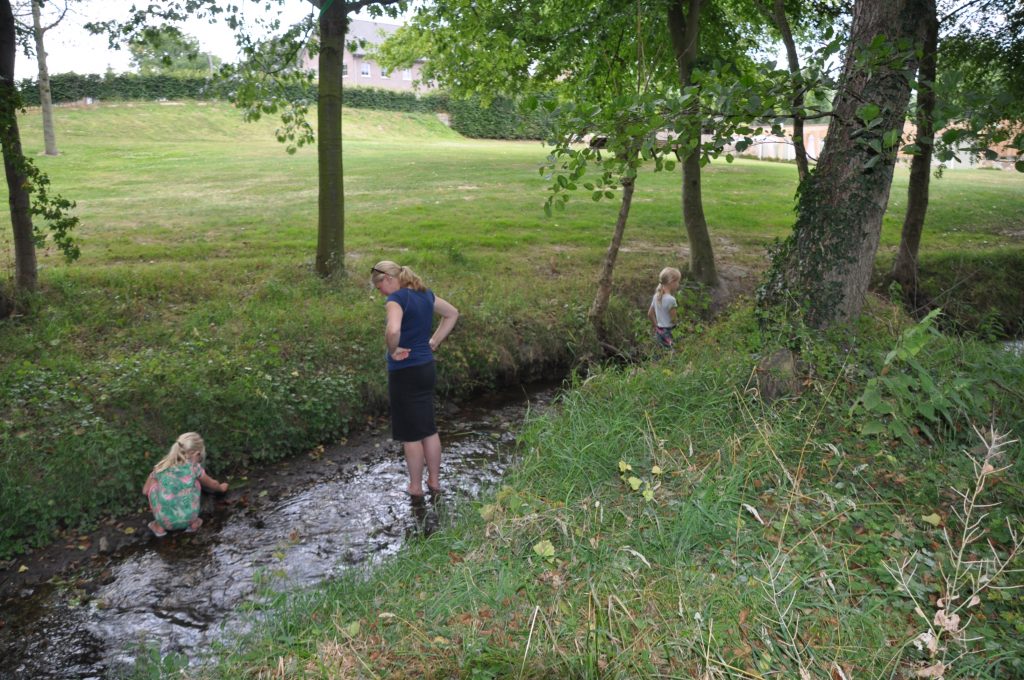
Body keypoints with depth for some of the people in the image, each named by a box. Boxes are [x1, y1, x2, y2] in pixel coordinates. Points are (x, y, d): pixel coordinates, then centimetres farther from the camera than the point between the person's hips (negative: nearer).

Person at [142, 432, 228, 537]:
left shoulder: (160, 467, 4)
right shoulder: (194, 467, 2)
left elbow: (145, 491, 17)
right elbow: (211, 484, 21)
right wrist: (221, 487, 44)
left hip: (165, 522, 1)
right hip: (188, 519, 0)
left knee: (154, 484, 19)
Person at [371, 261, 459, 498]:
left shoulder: (397, 298, -18)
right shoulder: (425, 294, 6)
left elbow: (393, 330, -37)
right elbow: (452, 313, 21)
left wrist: (393, 350, -17)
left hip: (405, 373, -8)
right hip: (427, 368, 8)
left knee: (410, 434, 7)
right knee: (429, 429, 18)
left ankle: (415, 487, 20)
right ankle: (434, 481, 28)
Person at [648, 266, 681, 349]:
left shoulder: (657, 296, 5)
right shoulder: (671, 299, -19)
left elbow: (650, 314, 12)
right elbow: (673, 319, -16)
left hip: (658, 331, 9)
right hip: (666, 333, -9)